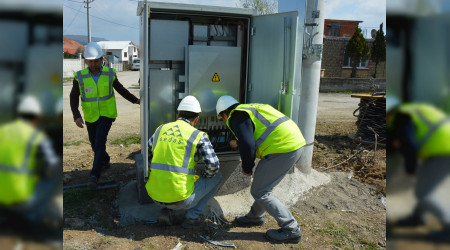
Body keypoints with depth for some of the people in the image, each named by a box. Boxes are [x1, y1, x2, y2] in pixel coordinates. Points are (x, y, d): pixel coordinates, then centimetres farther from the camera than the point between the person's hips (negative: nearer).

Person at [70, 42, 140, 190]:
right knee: (95, 144, 15)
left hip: (107, 114, -2)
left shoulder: (109, 74, -8)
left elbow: (120, 89, 9)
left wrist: (136, 100, 6)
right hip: (91, 117, 2)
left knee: (100, 142, -17)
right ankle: (105, 161, 46)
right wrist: (77, 116, -14)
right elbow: (74, 97, -2)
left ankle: (94, 176, -14)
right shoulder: (80, 77, -10)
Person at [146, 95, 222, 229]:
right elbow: (213, 165, -12)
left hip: (155, 195, 5)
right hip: (181, 200, -5)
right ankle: (192, 216, 13)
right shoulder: (198, 136, -5)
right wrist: (203, 177, 10)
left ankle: (165, 211, 19)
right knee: (216, 176, 17)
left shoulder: (161, 129, 10)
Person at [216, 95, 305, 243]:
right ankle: (256, 216, 40)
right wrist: (238, 143, 49)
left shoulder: (237, 116, -4)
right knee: (262, 181, 23)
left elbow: (247, 145, -15)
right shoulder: (250, 108, 25)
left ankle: (291, 230, 7)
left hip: (283, 149, -10)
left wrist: (247, 168, 1)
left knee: (259, 192, 0)